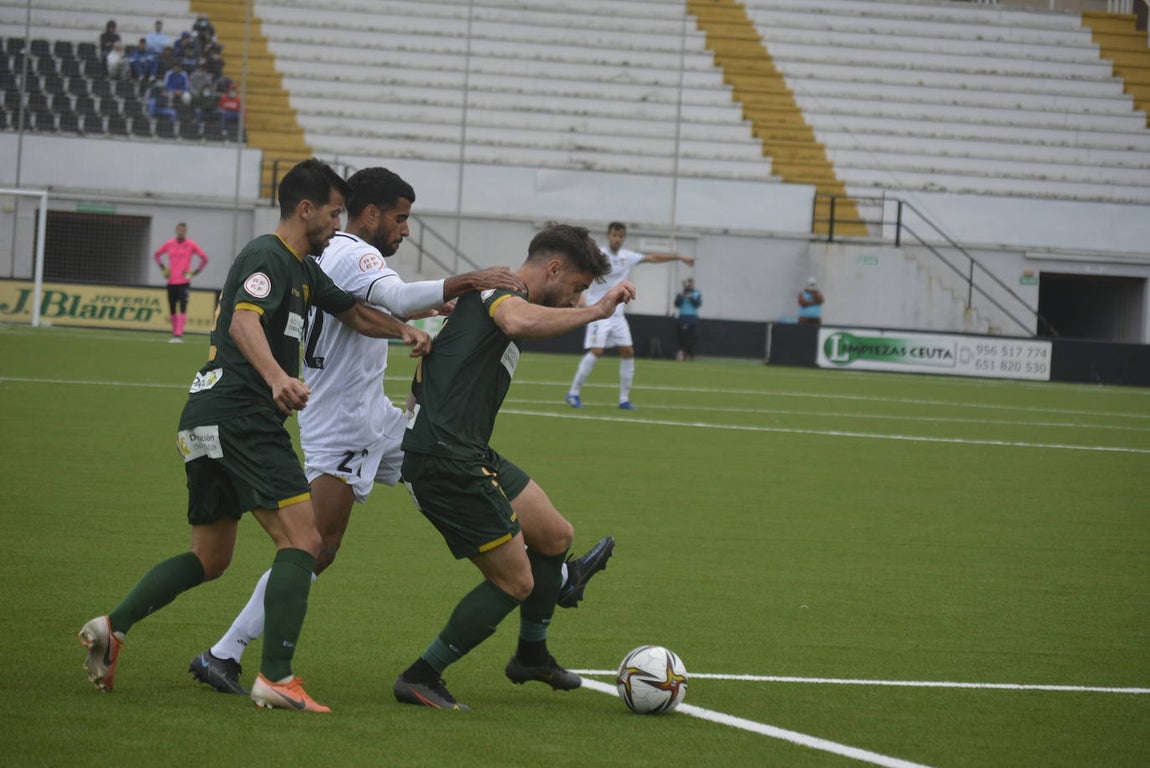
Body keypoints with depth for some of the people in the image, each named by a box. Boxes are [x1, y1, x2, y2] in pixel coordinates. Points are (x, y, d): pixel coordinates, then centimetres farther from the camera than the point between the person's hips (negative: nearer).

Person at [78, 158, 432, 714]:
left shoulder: (304, 269, 22)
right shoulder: (269, 257, -9)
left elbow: (354, 313, 33)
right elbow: (244, 320, -27)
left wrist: (402, 330, 14)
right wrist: (278, 377, -44)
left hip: (207, 419, 11)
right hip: (240, 416, -11)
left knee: (210, 558, 16)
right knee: (301, 539, -14)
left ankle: (112, 626, 7)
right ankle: (276, 678, -21)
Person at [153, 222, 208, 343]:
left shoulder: (191, 245, -1)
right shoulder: (169, 244, 7)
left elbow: (204, 258, 3)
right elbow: (156, 255, 21)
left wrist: (195, 272, -4)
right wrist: (163, 267, 8)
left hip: (184, 282, -3)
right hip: (171, 282, 3)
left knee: (182, 309, -15)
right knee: (172, 309, 7)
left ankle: (179, 335, -20)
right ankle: (174, 333, 20)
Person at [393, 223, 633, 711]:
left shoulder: (492, 292, 21)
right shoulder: (503, 288, -11)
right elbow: (517, 322, -36)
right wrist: (594, 311, -30)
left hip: (469, 455, 11)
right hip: (446, 462, -11)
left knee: (555, 537, 19)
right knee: (515, 581, -4)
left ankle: (531, 655, 37)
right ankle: (421, 678, 4)